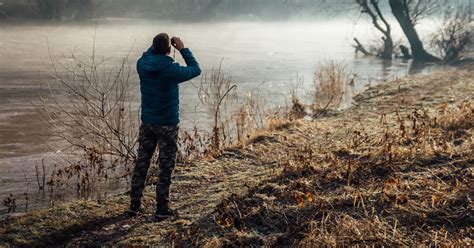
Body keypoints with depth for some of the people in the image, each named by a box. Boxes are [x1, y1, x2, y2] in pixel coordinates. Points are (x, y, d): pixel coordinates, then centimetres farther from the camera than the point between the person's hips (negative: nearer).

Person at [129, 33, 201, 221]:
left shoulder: (142, 65, -6)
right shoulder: (172, 70, -19)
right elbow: (196, 70, -1)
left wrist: (156, 45, 14)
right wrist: (183, 49, 2)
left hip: (147, 122, 5)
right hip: (168, 124, -4)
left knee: (141, 163, 13)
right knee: (165, 167, 4)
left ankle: (135, 205, 18)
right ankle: (162, 209, 8)